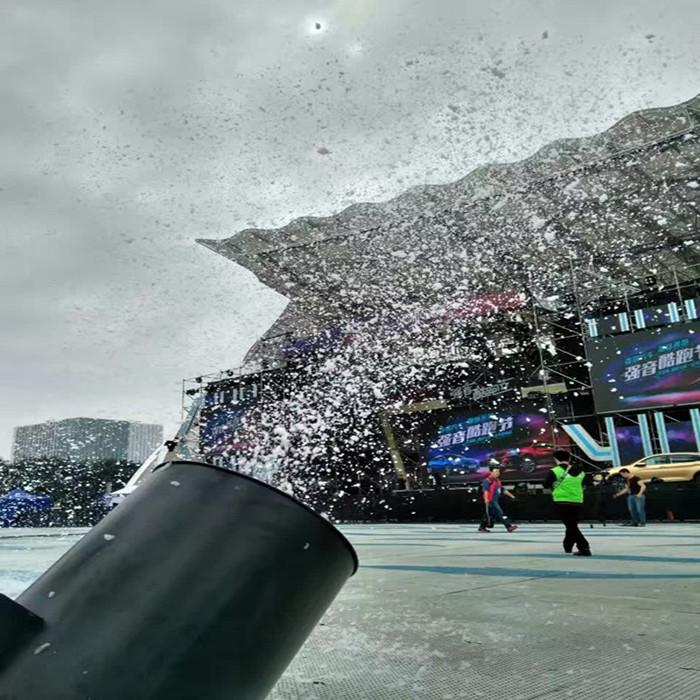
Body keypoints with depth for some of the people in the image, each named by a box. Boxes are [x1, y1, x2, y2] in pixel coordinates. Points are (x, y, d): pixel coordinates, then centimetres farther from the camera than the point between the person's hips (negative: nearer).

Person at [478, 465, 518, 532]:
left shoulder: (498, 481, 18)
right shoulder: (487, 480, -12)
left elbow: (503, 490, 24)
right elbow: (486, 490, -22)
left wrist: (511, 495, 24)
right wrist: (486, 499, -34)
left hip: (496, 501, 10)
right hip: (491, 500, -10)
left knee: (490, 515, 12)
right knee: (500, 513, -10)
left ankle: (482, 528, 20)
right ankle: (509, 527, -9)